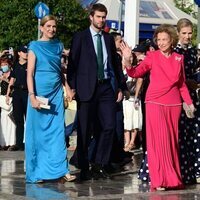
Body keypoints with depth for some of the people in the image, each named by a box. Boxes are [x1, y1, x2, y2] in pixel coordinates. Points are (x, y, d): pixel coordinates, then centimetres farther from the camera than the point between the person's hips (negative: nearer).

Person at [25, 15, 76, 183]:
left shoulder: (58, 46, 11)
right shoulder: (35, 46, -3)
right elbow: (30, 73, -7)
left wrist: (67, 87, 8)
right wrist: (32, 96, -16)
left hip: (56, 93, 4)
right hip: (40, 92, -4)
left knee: (58, 131, -1)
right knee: (38, 131, 2)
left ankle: (61, 170, -3)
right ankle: (36, 172, 9)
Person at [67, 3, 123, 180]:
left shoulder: (109, 39, 14)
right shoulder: (80, 38, 1)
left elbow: (115, 64, 17)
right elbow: (72, 64, -1)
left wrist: (119, 87, 12)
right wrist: (73, 88, -9)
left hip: (107, 87, 4)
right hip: (87, 88, -4)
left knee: (109, 126, -2)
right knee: (85, 130, 0)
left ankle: (99, 165, 9)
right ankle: (84, 168, 10)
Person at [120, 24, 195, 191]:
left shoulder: (178, 58, 9)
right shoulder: (152, 56, 0)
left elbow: (182, 84, 14)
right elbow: (136, 73, -9)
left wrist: (189, 102, 9)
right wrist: (128, 61, -25)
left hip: (174, 104, 3)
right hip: (155, 103, -3)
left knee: (172, 140, 8)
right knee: (159, 139, -6)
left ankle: (173, 178, 17)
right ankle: (160, 180, -2)